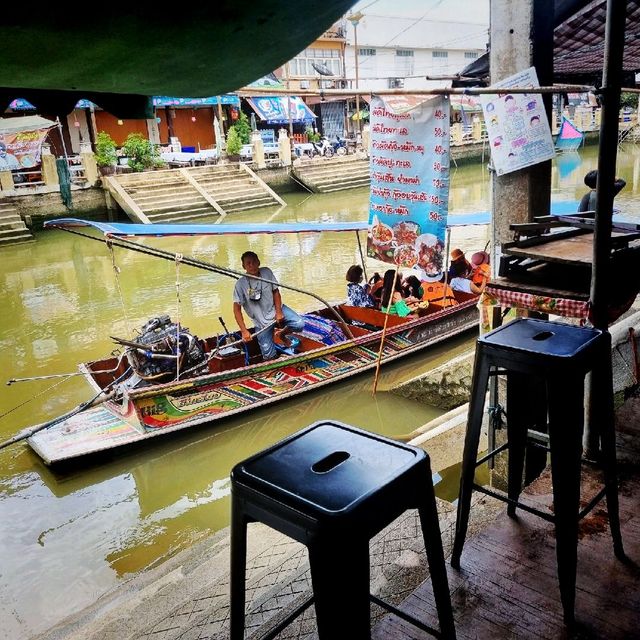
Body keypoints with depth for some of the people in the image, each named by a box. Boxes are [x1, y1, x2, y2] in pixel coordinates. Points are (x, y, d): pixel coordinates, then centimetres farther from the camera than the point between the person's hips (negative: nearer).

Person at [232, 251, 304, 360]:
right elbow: (237, 308, -15)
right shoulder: (241, 284, -16)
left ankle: (282, 333, 12)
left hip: (276, 309, 3)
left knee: (300, 325, -19)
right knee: (269, 356, -7)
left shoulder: (267, 272, -10)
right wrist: (244, 331, -21)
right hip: (261, 322, -2)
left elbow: (276, 292, -1)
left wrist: (278, 312, -11)